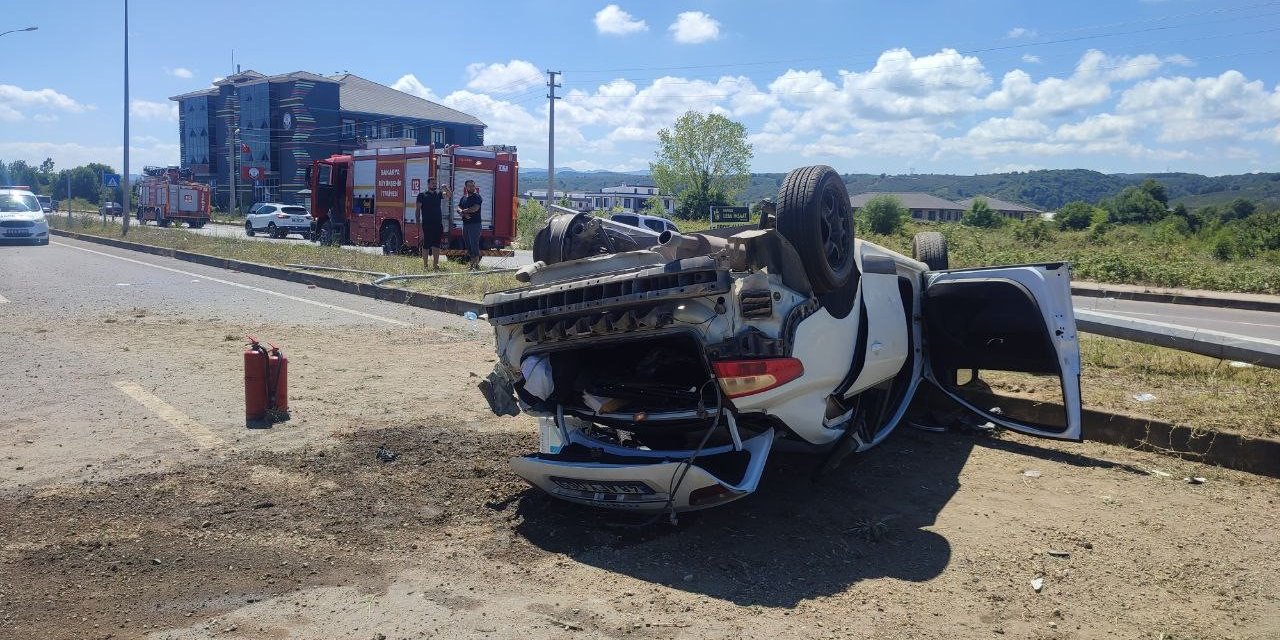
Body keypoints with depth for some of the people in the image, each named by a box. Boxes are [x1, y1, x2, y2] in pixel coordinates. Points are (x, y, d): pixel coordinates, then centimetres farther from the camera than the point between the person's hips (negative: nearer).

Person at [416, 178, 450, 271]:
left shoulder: (438, 193, 13)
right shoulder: (422, 195, 2)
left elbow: (448, 195, -2)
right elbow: (418, 209, 1)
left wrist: (446, 188, -22)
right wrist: (418, 222, -7)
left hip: (438, 223, 4)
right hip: (427, 224, -4)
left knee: (436, 245, 6)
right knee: (426, 245, -1)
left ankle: (435, 265, 10)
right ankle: (425, 265, 5)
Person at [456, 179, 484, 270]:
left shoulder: (477, 197, -3)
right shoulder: (463, 198, 18)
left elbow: (475, 208, -17)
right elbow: (458, 209, 8)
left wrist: (464, 211, -4)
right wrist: (464, 214, -13)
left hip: (475, 224, -7)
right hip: (465, 224, 7)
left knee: (474, 244, -11)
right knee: (468, 245, 9)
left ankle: (476, 264, -10)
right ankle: (473, 263, 16)